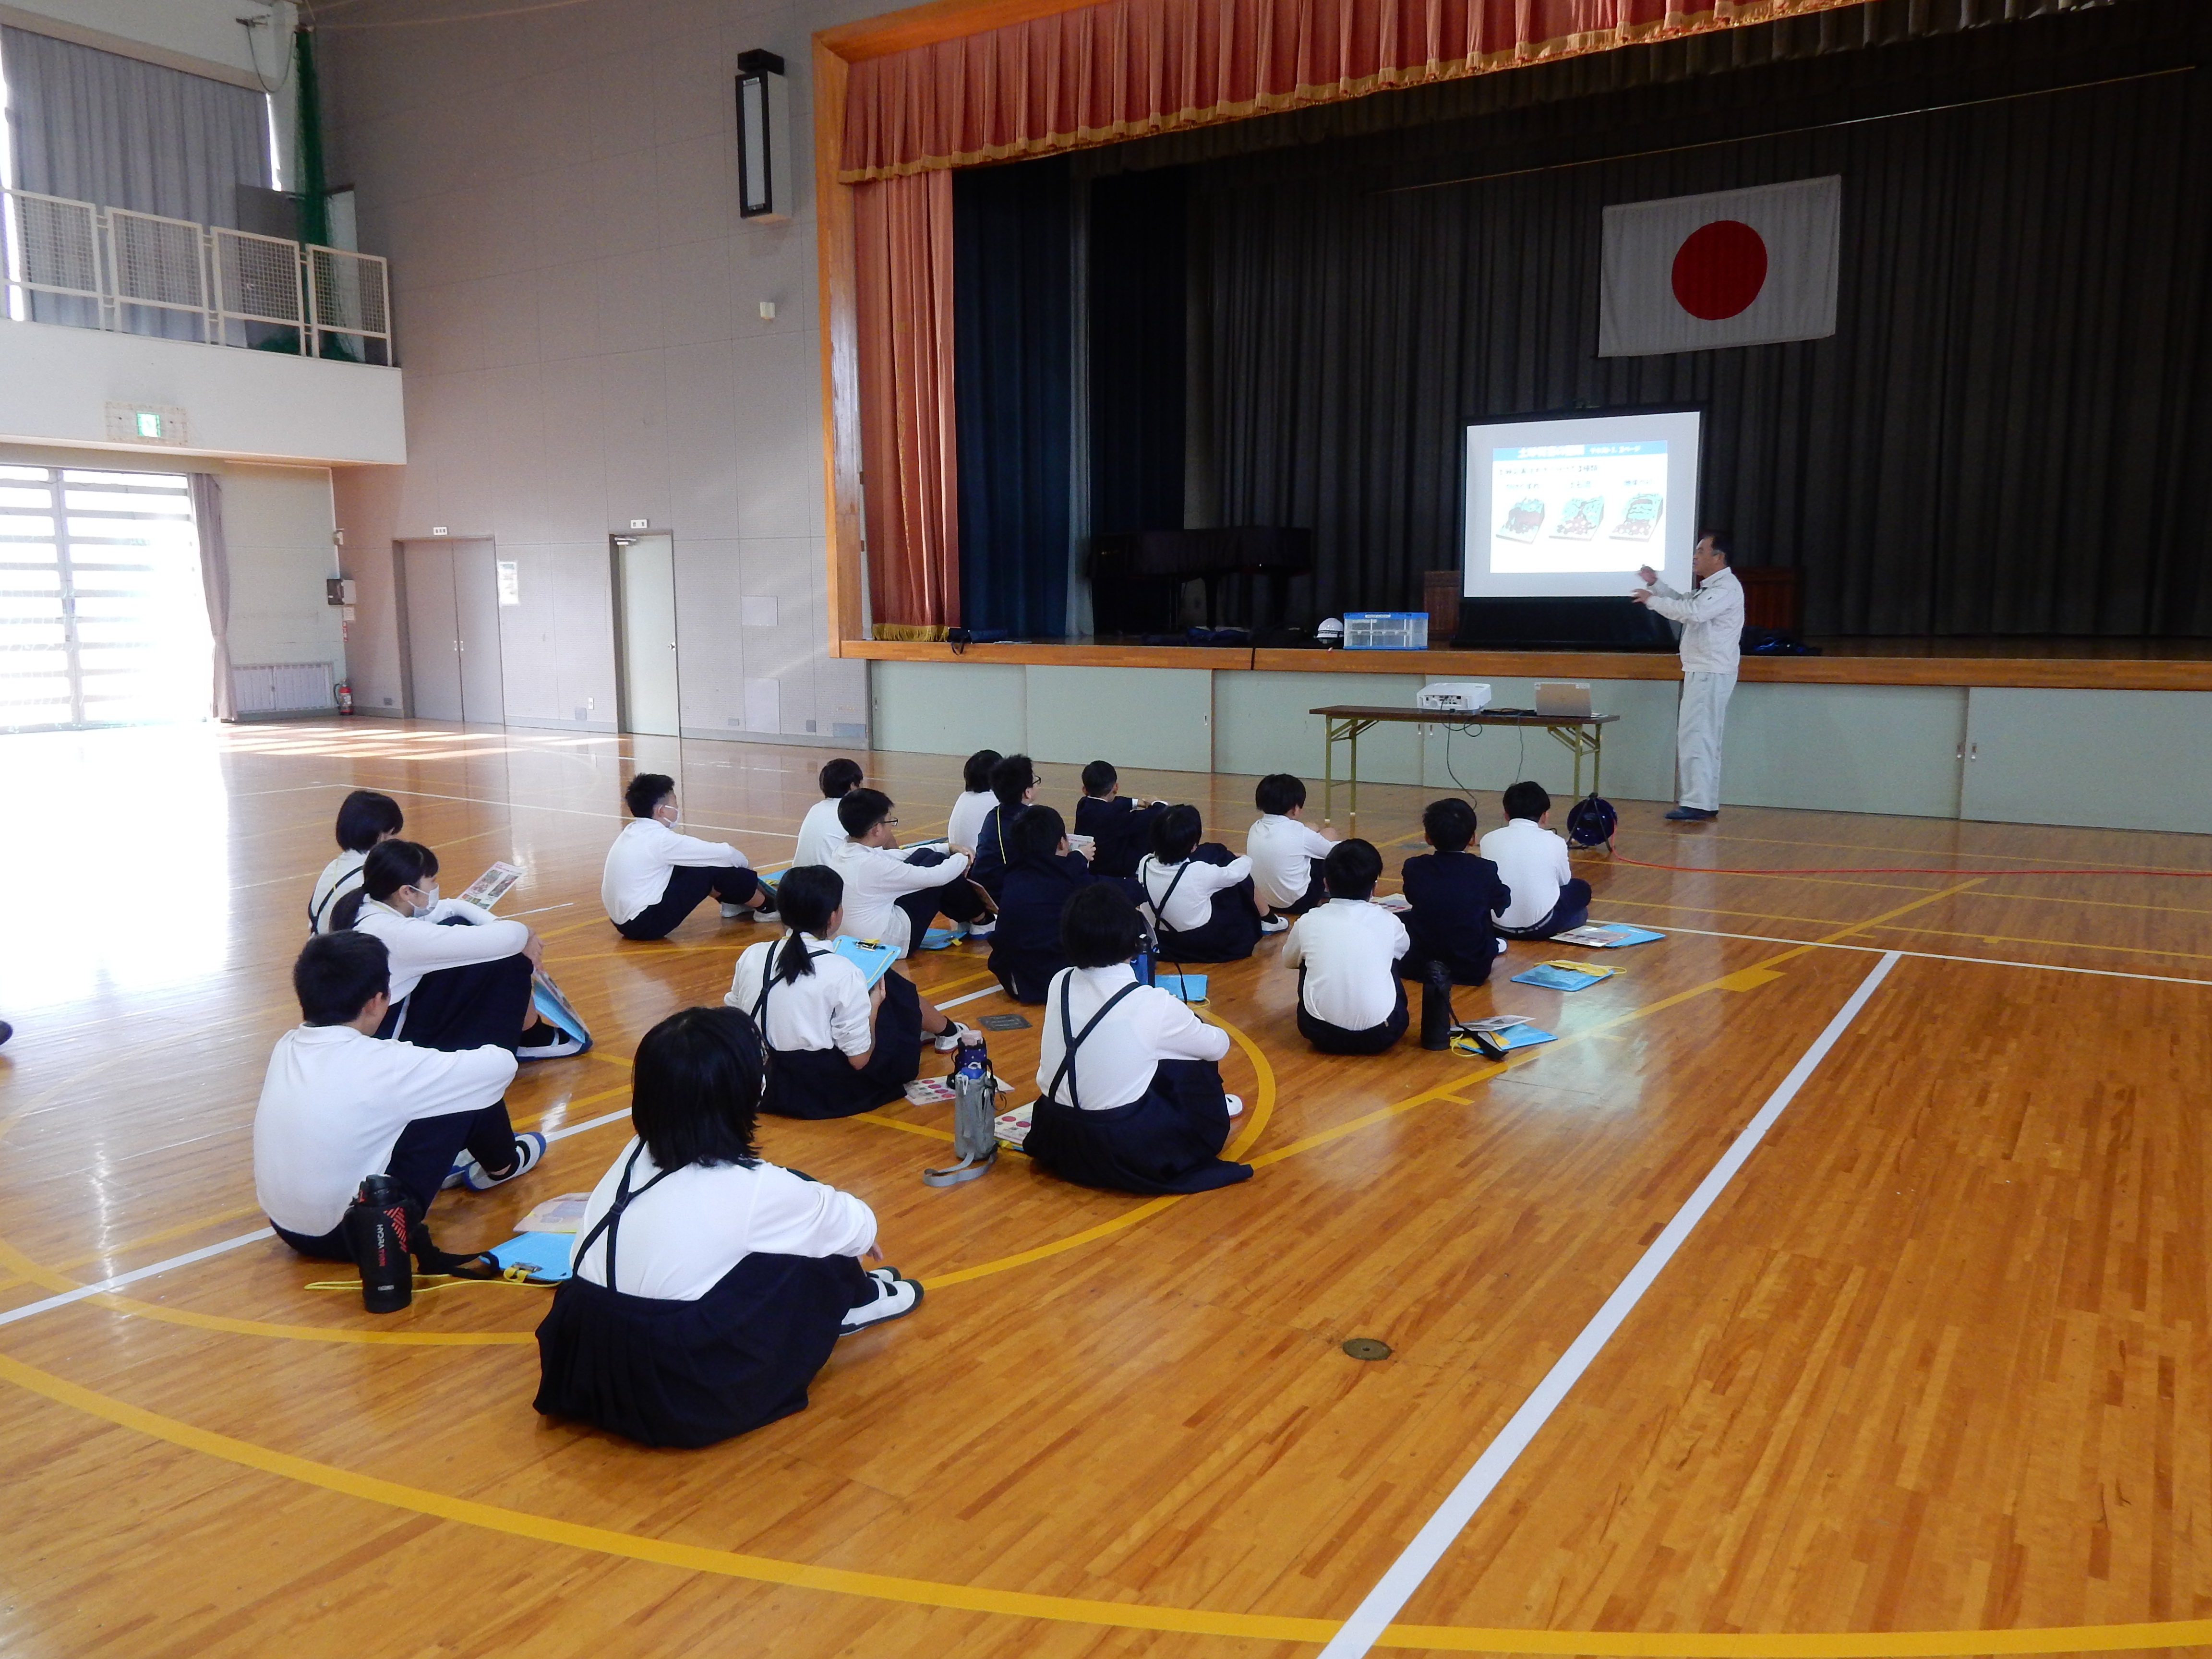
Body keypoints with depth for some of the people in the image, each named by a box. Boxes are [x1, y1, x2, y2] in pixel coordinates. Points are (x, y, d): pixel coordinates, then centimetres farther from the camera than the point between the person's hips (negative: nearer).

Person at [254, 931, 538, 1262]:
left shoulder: (285, 1048, -1)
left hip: (286, 1229, 7)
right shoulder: (382, 1064, -20)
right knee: (468, 1091, 0)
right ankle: (501, 1167, 27)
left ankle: (440, 1164, 36)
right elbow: (502, 1063, -13)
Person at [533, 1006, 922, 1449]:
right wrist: (857, 1227, 31)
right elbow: (858, 1227, 4)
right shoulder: (752, 1188, -12)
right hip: (686, 1402, -6)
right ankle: (854, 1300, 34)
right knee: (812, 1249, 8)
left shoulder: (633, 1158, 4)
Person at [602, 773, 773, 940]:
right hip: (646, 925, -9)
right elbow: (724, 854, -14)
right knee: (714, 869, -7)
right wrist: (745, 864, 8)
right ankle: (768, 907, 11)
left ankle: (734, 905, 26)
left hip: (623, 921, 9)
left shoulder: (632, 832, 10)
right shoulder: (660, 838, -17)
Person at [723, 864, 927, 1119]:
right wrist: (873, 1005, 1)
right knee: (896, 990, 15)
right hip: (830, 1093, -6)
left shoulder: (751, 956, -8)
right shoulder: (843, 974, -22)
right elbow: (860, 1060, -16)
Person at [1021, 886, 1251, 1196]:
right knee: (1194, 1059, 13)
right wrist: (1189, 1022, 24)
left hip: (1056, 1146, 6)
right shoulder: (1155, 1006, -17)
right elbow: (1219, 1045, -1)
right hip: (1126, 1154, -5)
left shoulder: (1060, 983, -4)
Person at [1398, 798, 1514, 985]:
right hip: (1473, 970, 2)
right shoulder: (1485, 870, -11)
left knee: (1402, 920, 25)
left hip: (1418, 967, -2)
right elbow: (1502, 901, 10)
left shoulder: (1415, 868, -8)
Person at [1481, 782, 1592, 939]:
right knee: (1581, 888, 23)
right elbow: (1564, 881, 13)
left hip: (1497, 926, 2)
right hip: (1541, 927, -2)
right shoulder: (1555, 842, -3)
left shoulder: (1489, 840, 1)